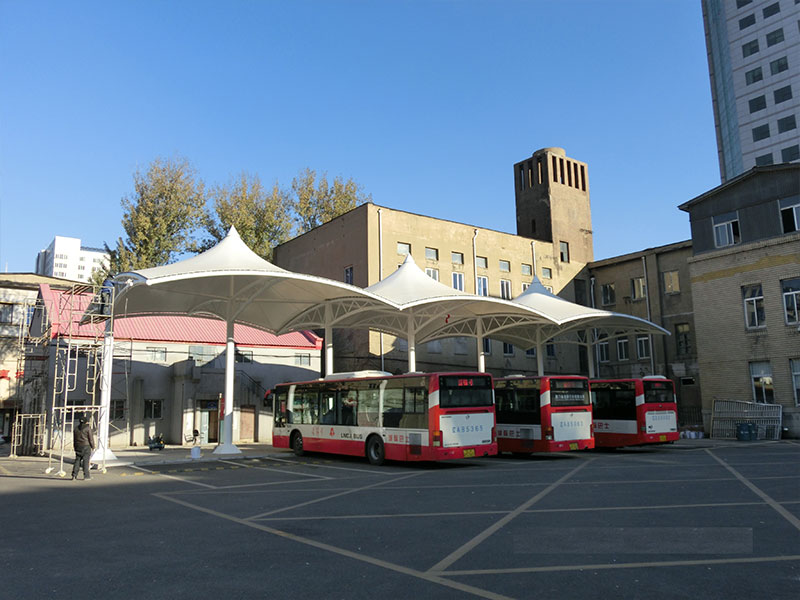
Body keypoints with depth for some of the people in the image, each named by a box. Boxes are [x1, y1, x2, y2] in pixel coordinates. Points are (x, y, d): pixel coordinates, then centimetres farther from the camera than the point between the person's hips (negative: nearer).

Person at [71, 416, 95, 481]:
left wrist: (75, 447, 20)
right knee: (85, 461, -3)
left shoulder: (76, 428, 9)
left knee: (77, 460, 9)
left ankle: (74, 475, 5)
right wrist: (93, 446, 3)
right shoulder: (88, 428, -7)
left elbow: (74, 439, 13)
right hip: (86, 446, -5)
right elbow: (91, 438, -7)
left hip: (78, 446, 5)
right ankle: (86, 476, -3)